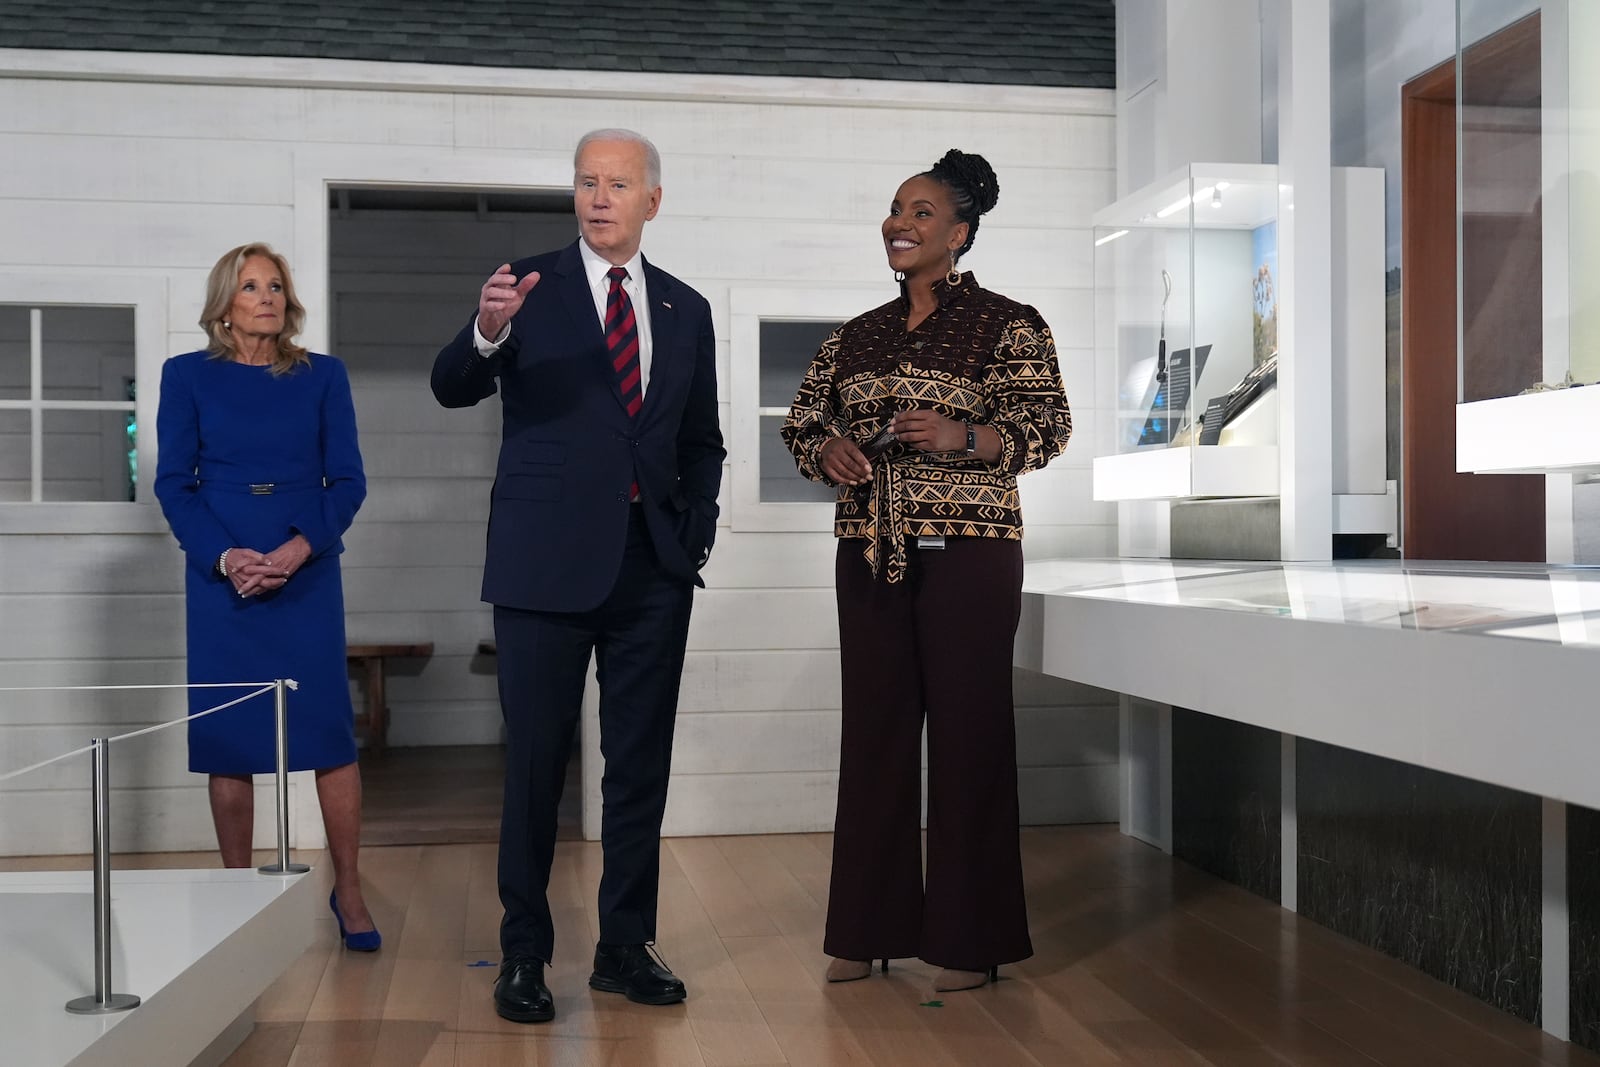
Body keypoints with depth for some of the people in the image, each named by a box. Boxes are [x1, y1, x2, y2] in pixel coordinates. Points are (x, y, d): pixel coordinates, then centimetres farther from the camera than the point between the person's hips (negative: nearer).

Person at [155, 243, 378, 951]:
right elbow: (175, 483, 2)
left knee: (330, 728, -3)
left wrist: (301, 548, -13)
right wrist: (224, 557, -13)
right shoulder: (188, 377, 6)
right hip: (220, 576, 0)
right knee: (229, 734, 3)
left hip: (308, 573, 0)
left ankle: (348, 892, 7)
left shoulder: (322, 376, 7)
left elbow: (348, 481, 3)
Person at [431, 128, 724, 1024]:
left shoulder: (687, 308, 11)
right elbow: (454, 389, -12)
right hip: (548, 562, -3)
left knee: (642, 763, 9)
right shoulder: (530, 286, 1)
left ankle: (626, 946, 21)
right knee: (536, 763, 3)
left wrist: (699, 529, 2)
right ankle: (525, 953, 15)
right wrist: (487, 334, -32)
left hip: (654, 566, 3)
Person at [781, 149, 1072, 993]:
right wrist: (828, 451, -7)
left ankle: (969, 939, 9)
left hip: (968, 552, -5)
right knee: (874, 728, 6)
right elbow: (802, 421, 16)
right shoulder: (855, 336, 15)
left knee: (967, 731, -2)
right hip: (870, 551, 5)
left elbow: (1048, 425, -7)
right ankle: (870, 928, 17)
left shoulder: (1008, 324, 0)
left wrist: (963, 436, -25)